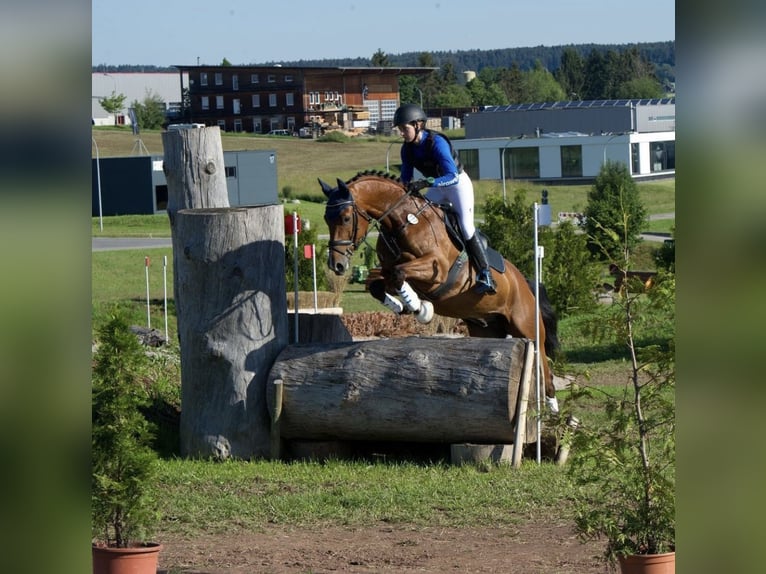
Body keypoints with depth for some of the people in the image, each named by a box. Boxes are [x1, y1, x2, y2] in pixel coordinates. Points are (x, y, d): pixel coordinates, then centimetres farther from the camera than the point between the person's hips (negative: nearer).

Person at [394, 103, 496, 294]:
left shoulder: (437, 143, -32)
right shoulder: (407, 149, -10)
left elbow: (453, 176, -41)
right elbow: (406, 179, 0)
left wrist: (426, 183, -53)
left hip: (458, 184, -7)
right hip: (437, 188, 7)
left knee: (466, 227, -19)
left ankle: (485, 275, -16)